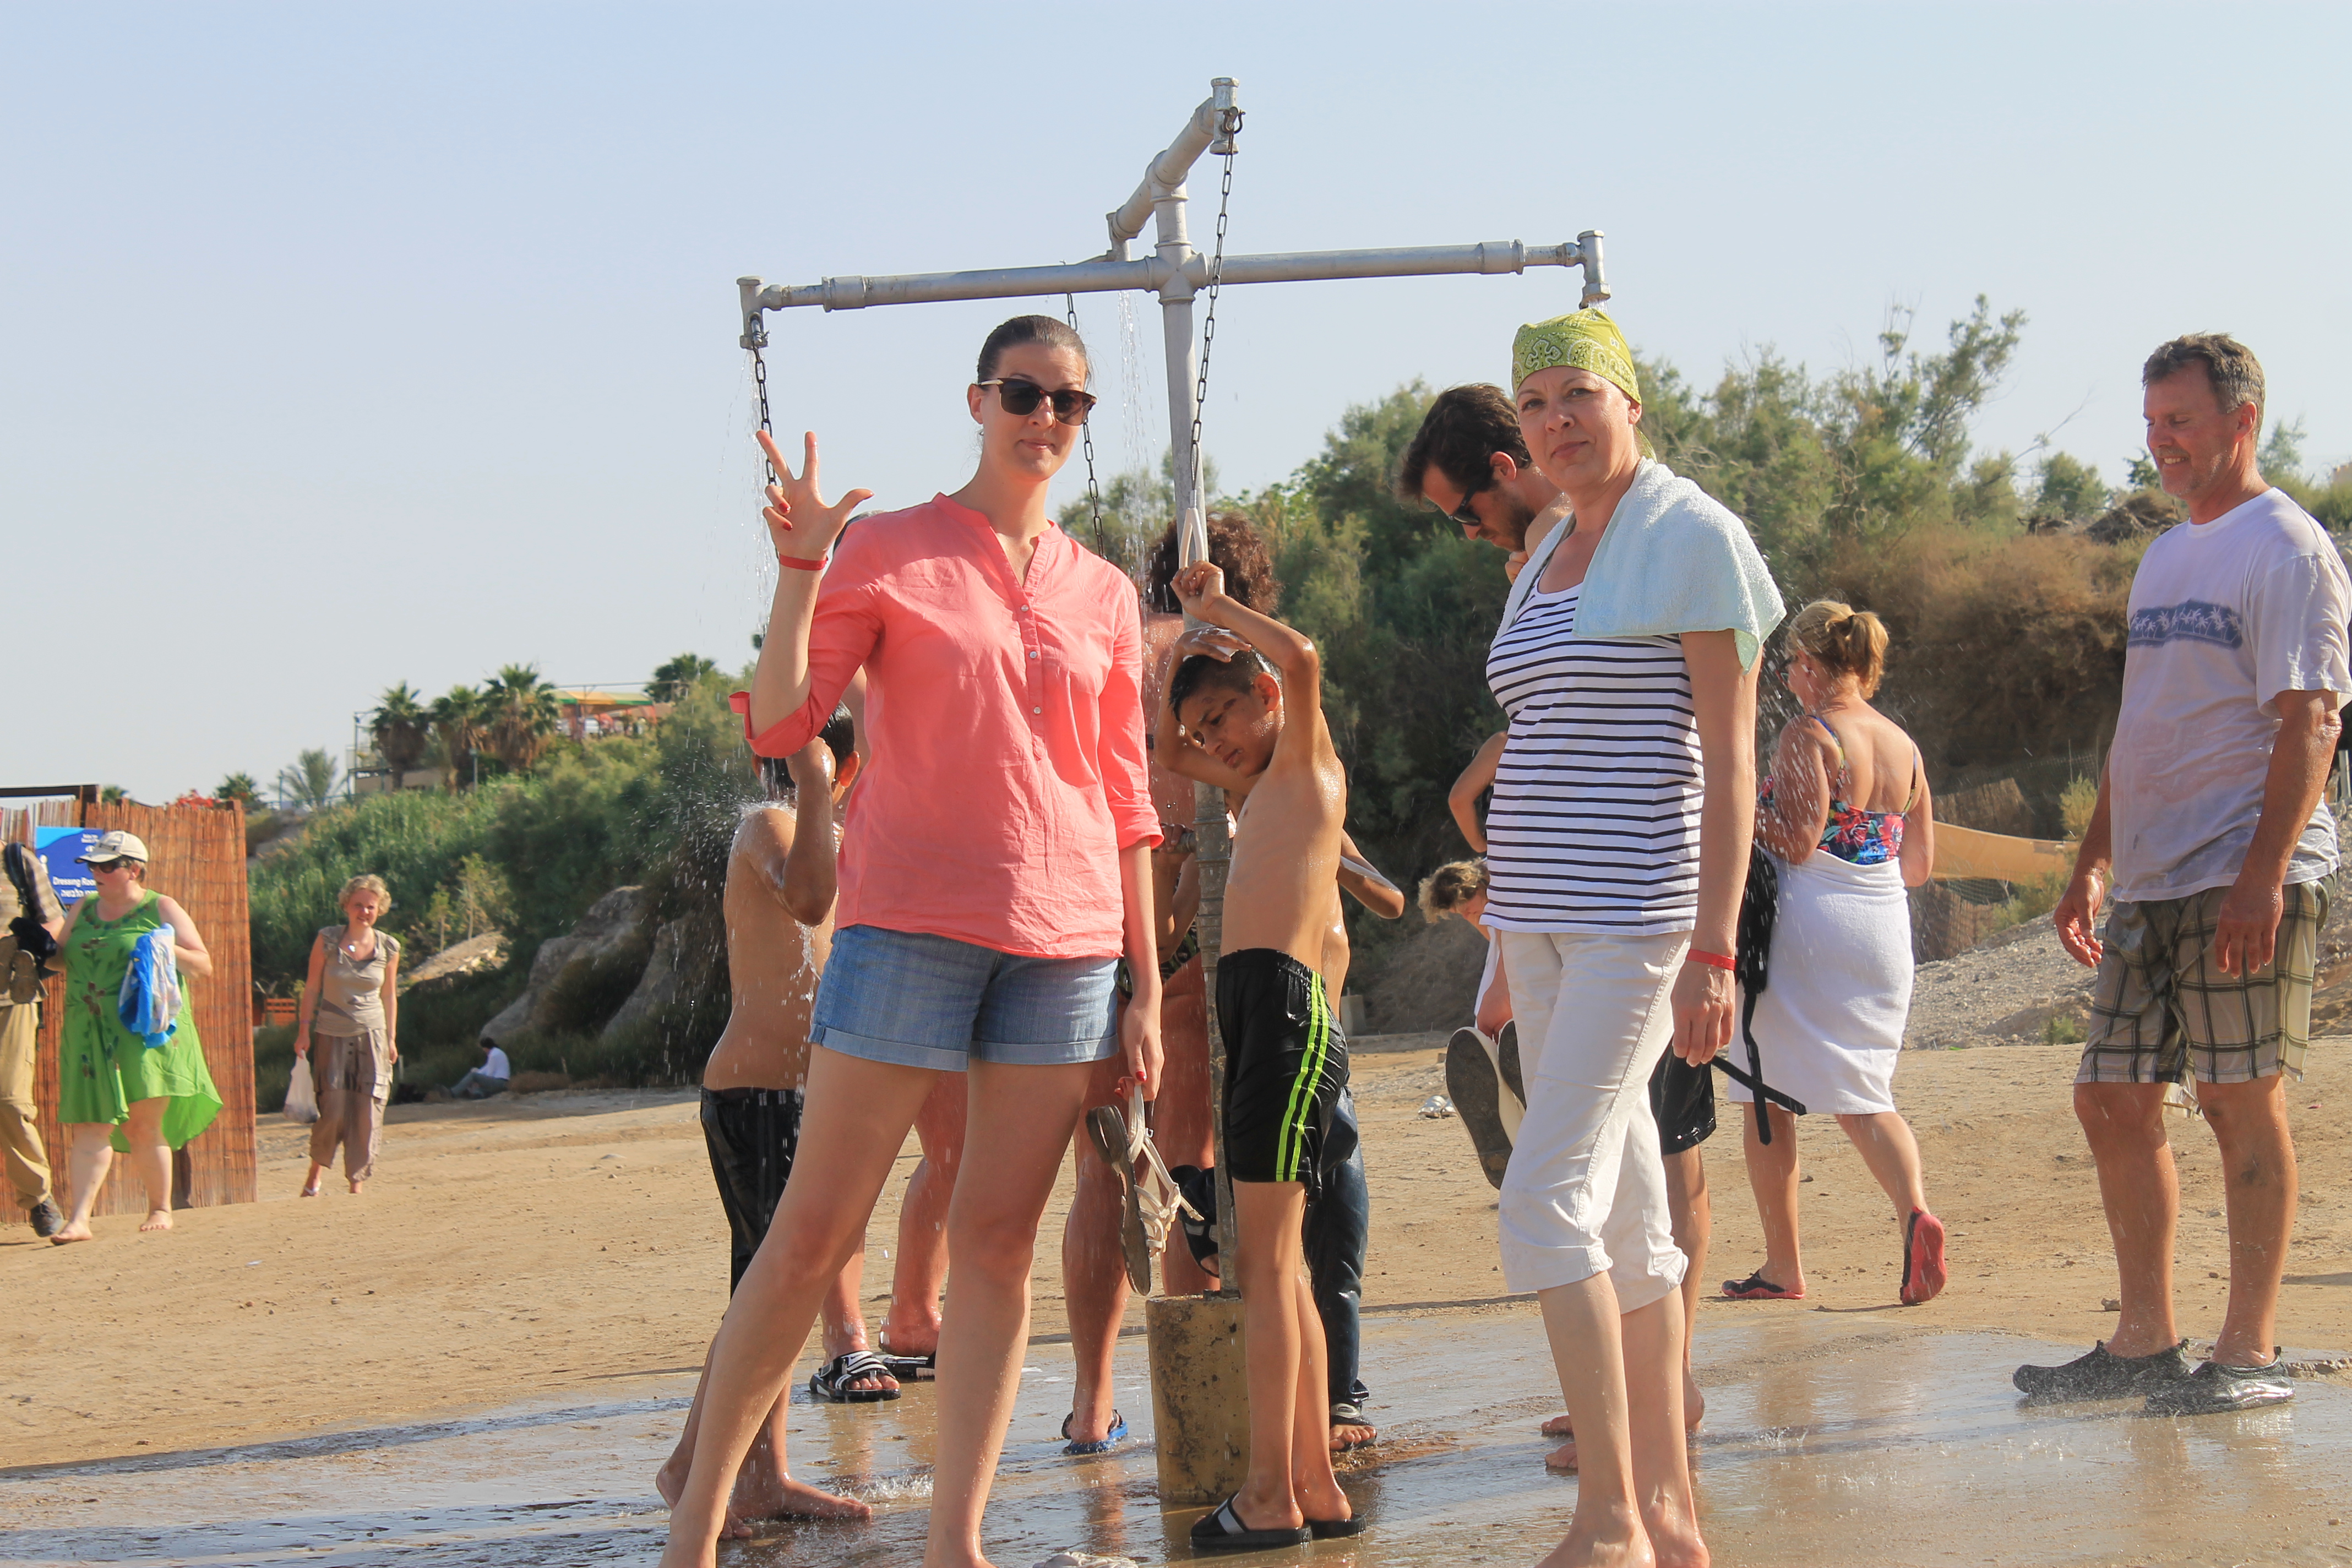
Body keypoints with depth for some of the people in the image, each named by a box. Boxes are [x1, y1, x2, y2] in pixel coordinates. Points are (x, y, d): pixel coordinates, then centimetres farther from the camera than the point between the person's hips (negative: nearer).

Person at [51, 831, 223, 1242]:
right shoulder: (83, 911, 17)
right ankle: (79, 1219, -11)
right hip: (90, 1034, 4)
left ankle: (161, 1208, 14)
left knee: (143, 1125, -2)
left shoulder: (161, 910, 4)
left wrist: (168, 949, -14)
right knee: (89, 1126, -5)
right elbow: (60, 958, 24)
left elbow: (203, 965, 2)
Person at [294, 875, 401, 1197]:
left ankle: (357, 1183, 6)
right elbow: (312, 987, 1)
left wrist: (391, 1039, 10)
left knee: (368, 1111, -3)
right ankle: (315, 1173, 14)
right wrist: (304, 1031, -3)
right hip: (333, 1034, -2)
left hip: (371, 1036, 2)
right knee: (334, 1107, -8)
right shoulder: (327, 940, -4)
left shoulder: (388, 948, 2)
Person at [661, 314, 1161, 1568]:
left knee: (999, 1242, 2)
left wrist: (1146, 989, 10)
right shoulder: (887, 551, 2)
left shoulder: (1104, 596, 13)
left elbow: (1126, 803, 14)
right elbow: (777, 725, -6)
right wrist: (797, 567, -19)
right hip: (911, 921, -3)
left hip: (1066, 939, 3)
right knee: (814, 1233, -3)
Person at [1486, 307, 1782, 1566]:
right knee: (1624, 1218, 9)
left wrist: (1713, 948, -18)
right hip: (1545, 922, 8)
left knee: (1546, 1200, -16)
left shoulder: (1692, 538, -6)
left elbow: (1729, 758, -11)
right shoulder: (1547, 562, 18)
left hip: (1640, 915, -8)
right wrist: (1514, 946, 19)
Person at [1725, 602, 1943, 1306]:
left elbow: (1797, 842, -20)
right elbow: (1921, 864, 13)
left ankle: (1782, 1266, 8)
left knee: (1767, 1096, 7)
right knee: (1864, 1094, 10)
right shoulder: (1903, 745, 10)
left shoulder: (1807, 735, -11)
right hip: (1885, 930, 6)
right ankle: (1916, 1211, -18)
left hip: (1808, 925, -6)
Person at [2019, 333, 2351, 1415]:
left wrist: (2264, 875, -23)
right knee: (2112, 1099, 7)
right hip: (2150, 883, 9)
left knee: (2243, 1103, -5)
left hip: (2243, 879, -9)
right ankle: (2145, 1343, 14)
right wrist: (2093, 864, 21)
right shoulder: (2164, 558, 20)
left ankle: (2248, 1350, 2)